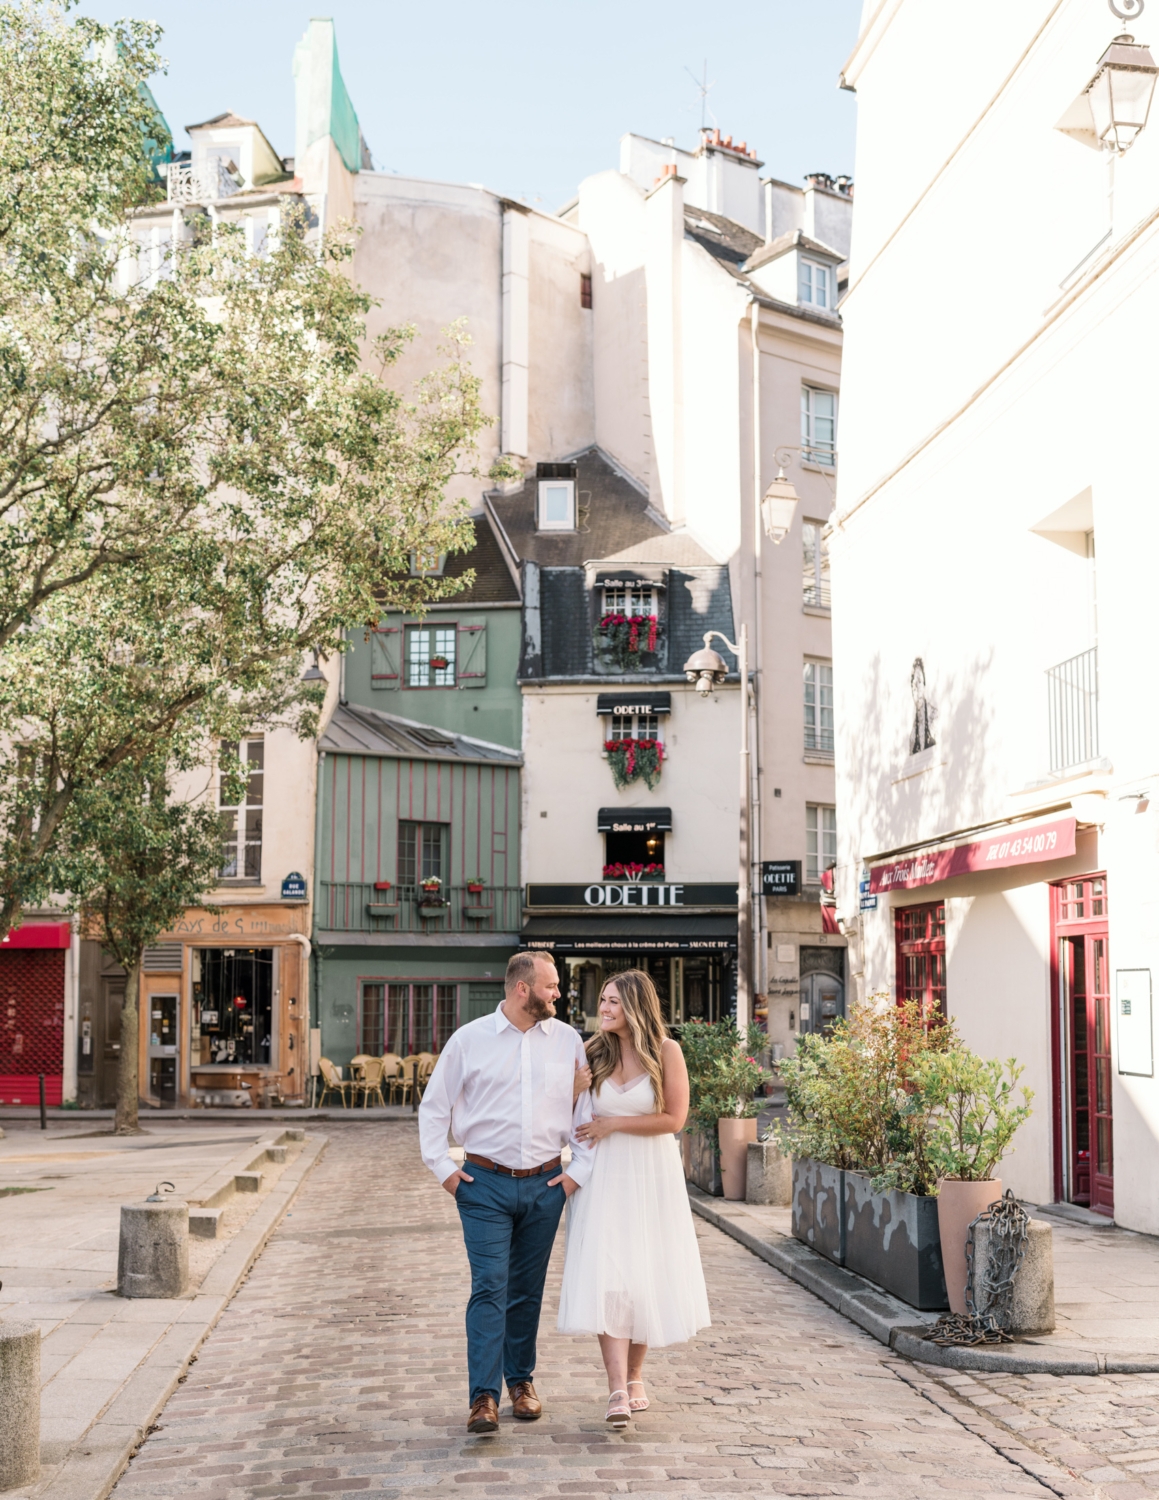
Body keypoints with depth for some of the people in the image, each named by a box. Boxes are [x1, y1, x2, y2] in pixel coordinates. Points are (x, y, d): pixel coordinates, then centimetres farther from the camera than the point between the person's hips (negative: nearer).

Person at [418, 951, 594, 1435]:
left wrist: (580, 1171, 4)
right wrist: (442, 1169, 0)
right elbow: (433, 1107, 6)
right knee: (489, 1287, -11)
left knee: (527, 1291, 11)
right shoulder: (469, 1039, -1)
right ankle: (484, 1398, -11)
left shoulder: (567, 1040, 6)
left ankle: (521, 1381, 25)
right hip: (485, 1184, -3)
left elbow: (588, 1108, 11)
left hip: (545, 1185, 3)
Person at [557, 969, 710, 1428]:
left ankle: (635, 1376, 24)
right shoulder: (595, 1054, 5)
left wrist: (614, 1124, -9)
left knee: (645, 1275, 5)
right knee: (607, 1275, -11)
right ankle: (618, 1392, -16)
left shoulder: (666, 1052, -4)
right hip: (604, 1175, 1)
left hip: (652, 1174, -1)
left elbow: (674, 1118, -8)